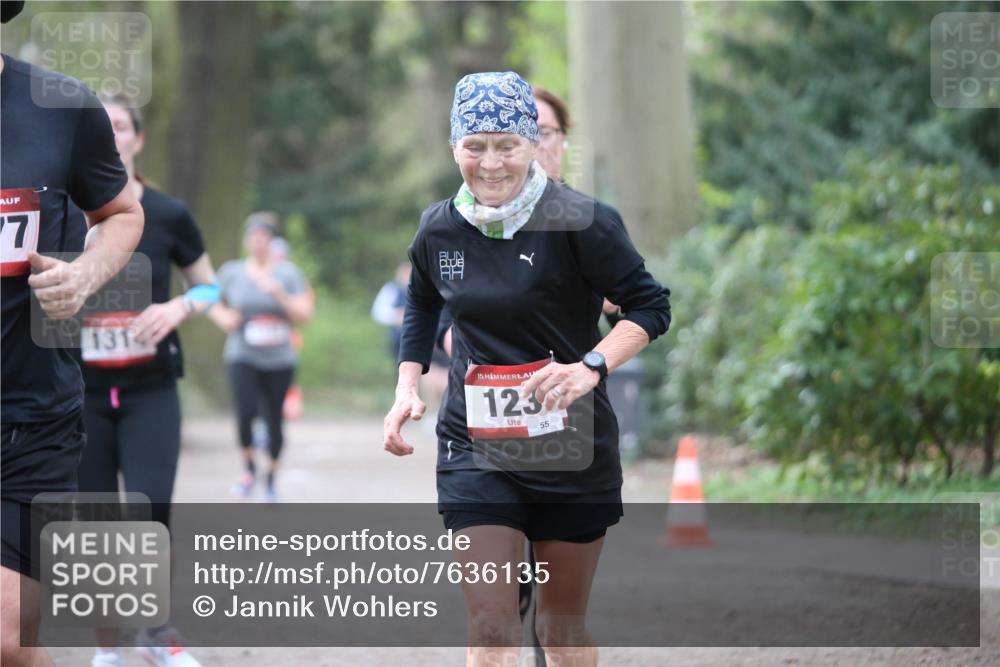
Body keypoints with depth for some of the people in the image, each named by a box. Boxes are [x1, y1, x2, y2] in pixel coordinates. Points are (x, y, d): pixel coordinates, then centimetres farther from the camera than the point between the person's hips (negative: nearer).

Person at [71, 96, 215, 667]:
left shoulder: (168, 214, -3)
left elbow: (210, 286, 9)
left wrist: (178, 307, -11)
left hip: (151, 390, -1)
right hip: (81, 391, 1)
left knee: (150, 516, -14)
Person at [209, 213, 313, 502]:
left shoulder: (287, 273, 0)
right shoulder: (231, 272, 1)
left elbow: (304, 315, -3)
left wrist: (279, 294, -18)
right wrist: (223, 317, -6)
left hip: (279, 360, 1)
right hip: (243, 357, -1)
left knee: (274, 419, 5)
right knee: (246, 411, -20)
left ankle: (271, 476, 27)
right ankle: (249, 468, 3)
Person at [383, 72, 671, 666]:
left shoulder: (580, 223, -14)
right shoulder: (439, 229, 1)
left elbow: (651, 305, -11)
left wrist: (590, 367, -26)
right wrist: (407, 388, 11)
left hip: (572, 450, -2)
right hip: (475, 450, 2)